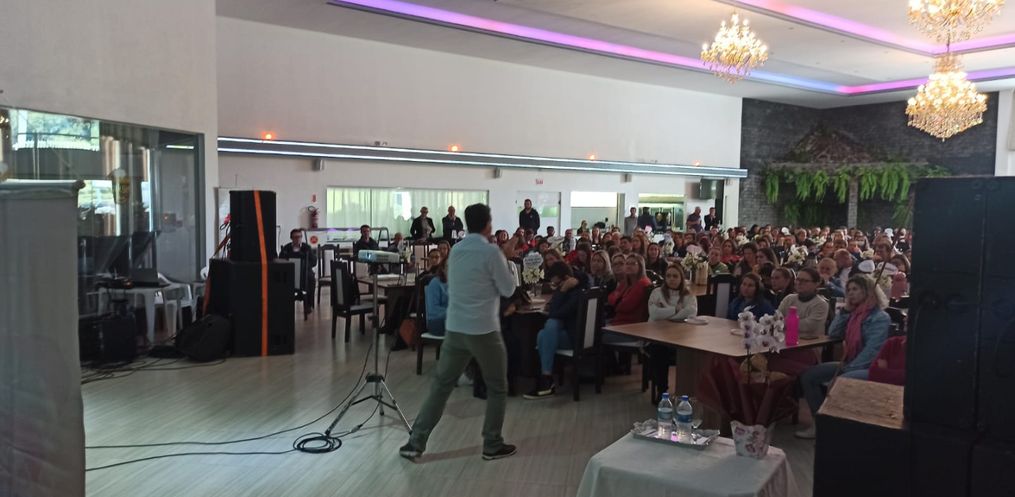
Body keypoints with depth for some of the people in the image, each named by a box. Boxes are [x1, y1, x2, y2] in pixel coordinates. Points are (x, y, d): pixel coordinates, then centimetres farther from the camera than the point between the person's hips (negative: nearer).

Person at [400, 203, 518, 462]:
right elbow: (508, 290, -6)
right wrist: (504, 263, 9)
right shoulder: (491, 252, -12)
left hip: (454, 328, 6)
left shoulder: (455, 250, 8)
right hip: (484, 330, -6)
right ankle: (492, 445, 19)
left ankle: (415, 443, 11)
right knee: (497, 388, 12)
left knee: (440, 386, 11)